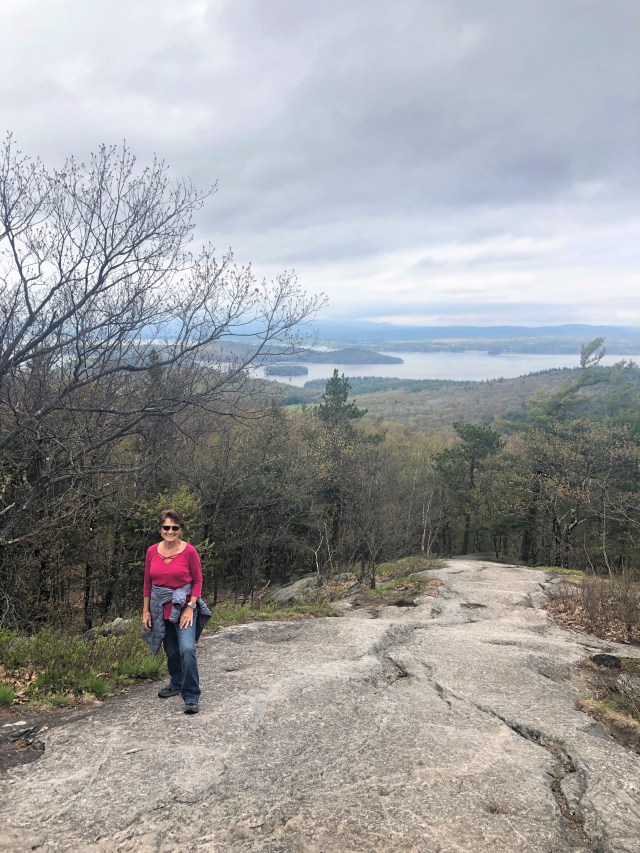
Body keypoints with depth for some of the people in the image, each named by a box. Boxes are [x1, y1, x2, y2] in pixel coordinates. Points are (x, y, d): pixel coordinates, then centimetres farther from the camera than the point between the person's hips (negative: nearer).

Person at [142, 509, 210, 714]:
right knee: (171, 650, 17)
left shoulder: (189, 551, -13)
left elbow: (197, 581, -6)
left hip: (184, 605, -4)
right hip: (160, 608, 4)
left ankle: (192, 697, -7)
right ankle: (176, 684, 41)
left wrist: (190, 608, -14)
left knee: (187, 649, -18)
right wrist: (146, 611, 4)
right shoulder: (152, 551, -3)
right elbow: (147, 583, 5)